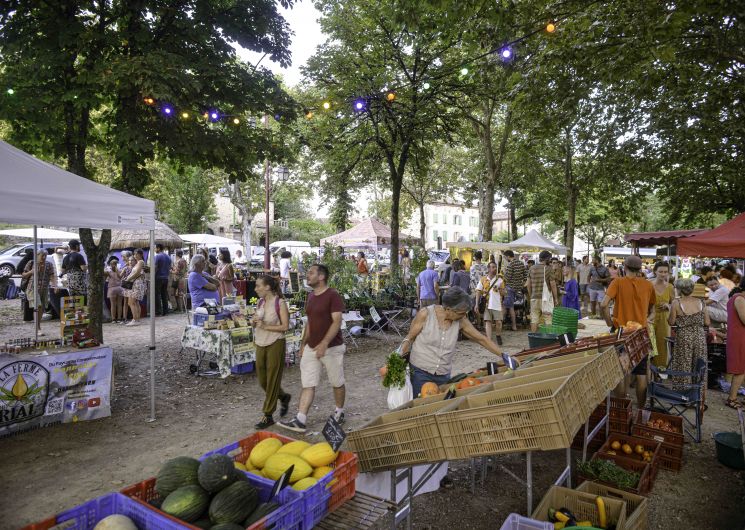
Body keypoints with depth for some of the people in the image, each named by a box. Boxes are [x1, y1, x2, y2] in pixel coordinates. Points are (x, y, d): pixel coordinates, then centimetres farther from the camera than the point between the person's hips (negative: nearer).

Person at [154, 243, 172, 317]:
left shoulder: (157, 256, -10)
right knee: (164, 295, 9)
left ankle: (158, 311, -2)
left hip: (158, 278, -7)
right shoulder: (168, 257, 11)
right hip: (166, 278, 7)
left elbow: (155, 268, -15)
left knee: (157, 294, -1)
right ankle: (165, 311, 10)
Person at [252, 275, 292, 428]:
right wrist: (254, 322, -6)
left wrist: (265, 326, -20)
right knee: (262, 379, 13)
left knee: (272, 380, 2)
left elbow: (285, 326, -15)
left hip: (275, 345, -7)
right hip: (260, 344, 7)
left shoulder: (280, 303, -12)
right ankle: (284, 397, 38)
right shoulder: (260, 302, 7)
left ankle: (268, 416, 14)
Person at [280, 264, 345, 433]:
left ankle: (339, 412, 31)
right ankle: (300, 421, 5)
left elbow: (336, 322, -21)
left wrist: (324, 344, -29)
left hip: (331, 348, -7)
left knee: (337, 383, 11)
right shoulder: (310, 296, 9)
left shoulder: (333, 295, -15)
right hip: (311, 348, 7)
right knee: (307, 385, 3)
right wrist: (303, 344, 17)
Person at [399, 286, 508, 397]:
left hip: (444, 375, 3)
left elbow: (481, 339, 2)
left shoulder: (461, 321, -4)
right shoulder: (425, 314, -13)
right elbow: (409, 338, -4)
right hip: (420, 373, -3)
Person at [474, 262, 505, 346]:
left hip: (497, 304, 1)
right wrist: (476, 304, -2)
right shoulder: (483, 279, 6)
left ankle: (498, 336, 27)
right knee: (488, 321, -4)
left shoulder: (500, 280, 8)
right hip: (486, 304, 0)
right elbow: (478, 292, 5)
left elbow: (503, 294, 10)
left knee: (498, 322, -1)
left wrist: (500, 289, -12)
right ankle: (489, 341, -2)